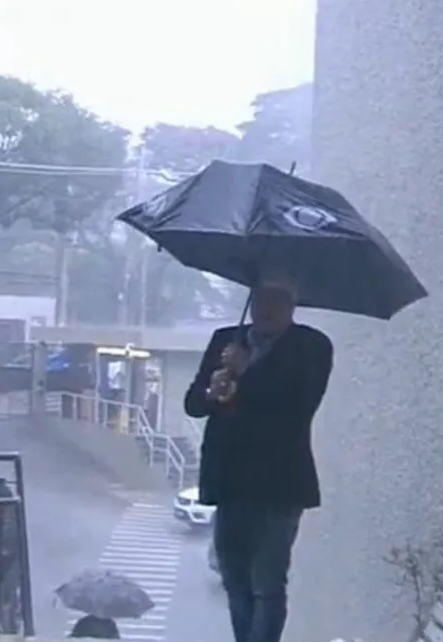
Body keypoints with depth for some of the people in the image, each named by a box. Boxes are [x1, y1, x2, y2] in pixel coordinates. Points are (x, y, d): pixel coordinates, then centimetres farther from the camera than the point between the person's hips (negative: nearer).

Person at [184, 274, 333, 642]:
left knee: (267, 584, -7)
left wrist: (248, 373, -16)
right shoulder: (225, 340, 10)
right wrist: (211, 393, -14)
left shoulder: (312, 346, -2)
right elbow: (193, 402, 7)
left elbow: (299, 407, -16)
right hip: (230, 479, 5)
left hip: (278, 482, -5)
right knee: (236, 580, 14)